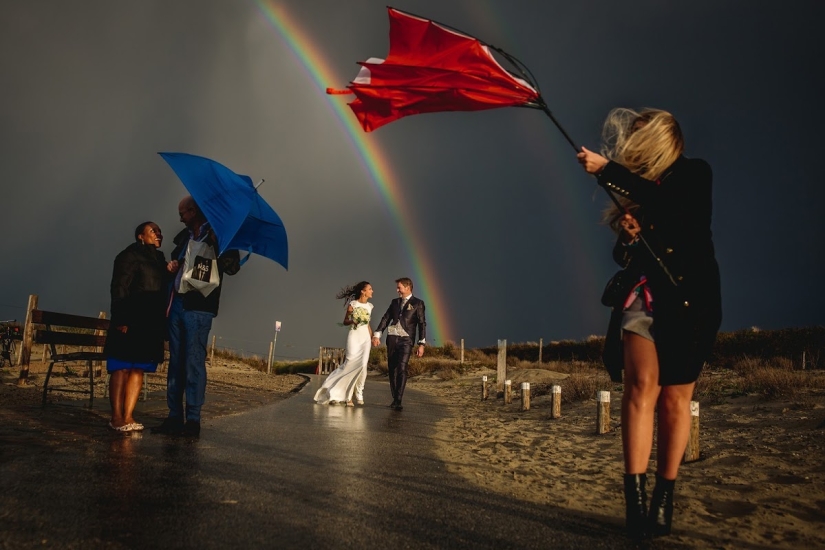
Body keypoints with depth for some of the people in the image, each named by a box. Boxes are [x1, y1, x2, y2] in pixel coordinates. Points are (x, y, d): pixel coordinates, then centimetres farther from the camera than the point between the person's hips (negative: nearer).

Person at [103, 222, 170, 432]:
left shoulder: (160, 260, 21)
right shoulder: (130, 255, -1)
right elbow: (119, 289, -9)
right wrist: (121, 320, -17)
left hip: (152, 325, 7)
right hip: (130, 323, -7)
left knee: (138, 369, 5)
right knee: (122, 368, -5)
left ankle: (128, 416, 7)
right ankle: (116, 417, -3)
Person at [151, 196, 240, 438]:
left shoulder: (217, 235, -3)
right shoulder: (184, 236, 18)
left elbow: (232, 266, -12)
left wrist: (214, 248, -24)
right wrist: (172, 266, 6)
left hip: (198, 308, -7)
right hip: (177, 304, 7)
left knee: (194, 363, -5)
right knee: (175, 362, 9)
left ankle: (192, 421, 0)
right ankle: (174, 418, 15)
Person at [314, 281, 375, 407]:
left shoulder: (369, 306, 12)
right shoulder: (353, 304, -2)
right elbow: (345, 321, 2)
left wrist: (372, 337, 14)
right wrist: (353, 321, -19)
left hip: (365, 337, 5)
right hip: (354, 335, -5)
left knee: (362, 366, -4)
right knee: (351, 364, -10)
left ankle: (359, 394, 3)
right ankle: (347, 396, -1)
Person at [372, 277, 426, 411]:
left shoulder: (417, 303, 3)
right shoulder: (395, 302, 17)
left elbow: (422, 324, -1)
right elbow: (386, 318, 13)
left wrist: (421, 344, -7)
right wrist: (377, 334, 1)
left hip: (406, 339, -5)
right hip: (392, 338, 5)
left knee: (402, 368, -15)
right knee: (392, 369, 6)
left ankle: (398, 401, -17)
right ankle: (394, 398, 14)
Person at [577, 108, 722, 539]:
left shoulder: (693, 174, -1)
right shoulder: (634, 189, 13)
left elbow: (666, 207, -23)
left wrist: (607, 171, -20)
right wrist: (626, 236, -5)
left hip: (686, 298, -3)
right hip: (641, 295, 3)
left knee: (674, 398, -2)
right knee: (642, 384, -15)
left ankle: (663, 498, 10)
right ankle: (635, 497, -17)